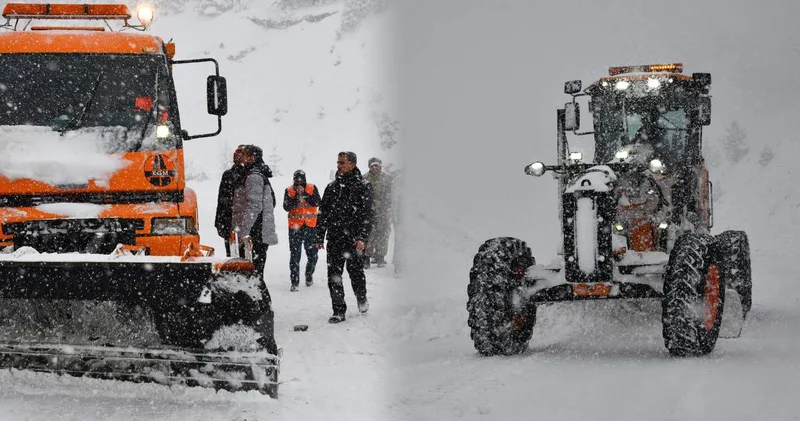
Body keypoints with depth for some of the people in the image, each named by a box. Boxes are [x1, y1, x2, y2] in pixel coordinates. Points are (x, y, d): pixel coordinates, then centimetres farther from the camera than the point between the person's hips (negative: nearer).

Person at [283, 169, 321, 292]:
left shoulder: (312, 188, 3)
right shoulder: (289, 191, 2)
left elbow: (317, 203, -10)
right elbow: (287, 207, -9)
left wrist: (305, 194, -19)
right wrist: (297, 196, -19)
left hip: (311, 226, 1)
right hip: (295, 226, -1)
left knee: (312, 254, 8)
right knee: (295, 255, -5)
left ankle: (309, 275, 33)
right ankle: (294, 282, -4)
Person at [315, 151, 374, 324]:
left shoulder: (362, 186, -2)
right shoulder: (332, 187, 12)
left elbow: (367, 214, -7)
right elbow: (323, 213, 16)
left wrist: (362, 237, -16)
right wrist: (320, 237, 10)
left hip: (354, 240, -4)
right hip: (334, 239, 4)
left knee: (356, 272, 7)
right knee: (334, 276, -2)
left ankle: (362, 300, 32)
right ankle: (338, 311, 3)